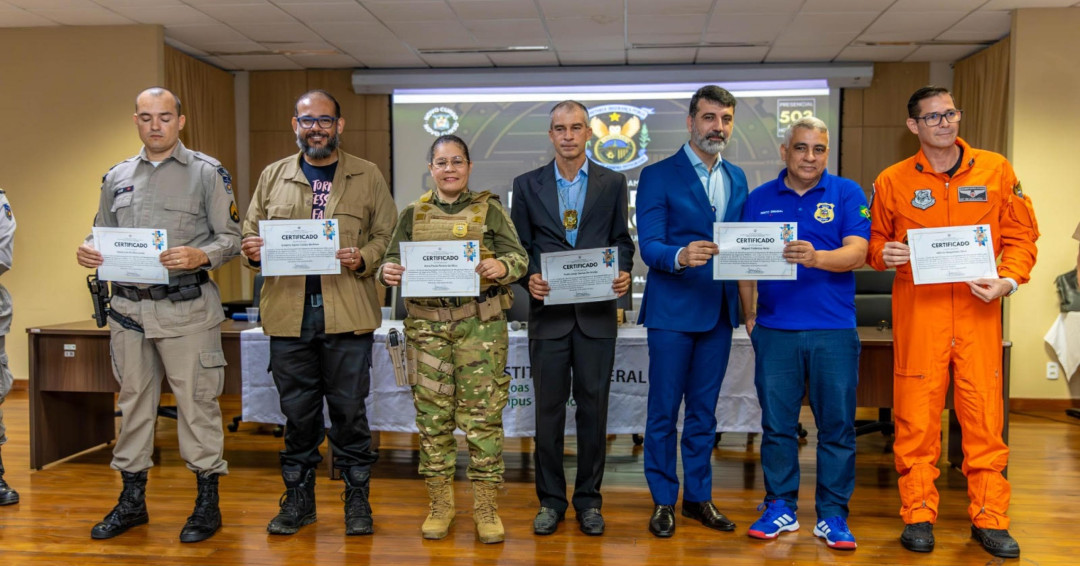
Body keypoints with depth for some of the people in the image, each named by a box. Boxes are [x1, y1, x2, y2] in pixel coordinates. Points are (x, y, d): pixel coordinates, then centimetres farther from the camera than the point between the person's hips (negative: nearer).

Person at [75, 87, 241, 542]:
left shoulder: (207, 172, 1)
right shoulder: (117, 177, 15)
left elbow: (230, 236, -3)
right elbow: (104, 235, 19)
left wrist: (200, 256, -22)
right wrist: (88, 250, -3)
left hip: (186, 307, -4)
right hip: (129, 306, 5)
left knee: (196, 401, -1)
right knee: (133, 401, 12)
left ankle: (207, 503, 11)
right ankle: (132, 501, 26)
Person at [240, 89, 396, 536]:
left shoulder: (367, 177, 7)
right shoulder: (273, 176, 14)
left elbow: (387, 236, 5)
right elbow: (250, 232, 15)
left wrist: (364, 258, -15)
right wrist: (252, 250, -7)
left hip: (347, 315, -2)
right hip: (288, 313, 2)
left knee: (349, 408, 5)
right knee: (296, 410, 10)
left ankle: (357, 495, 20)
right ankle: (298, 496, 24)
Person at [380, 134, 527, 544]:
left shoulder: (489, 210, 6)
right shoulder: (413, 214, 12)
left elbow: (518, 257, 2)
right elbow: (392, 259, 12)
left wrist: (502, 266, -20)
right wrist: (388, 272, -11)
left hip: (480, 323, -2)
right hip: (426, 323, 2)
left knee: (482, 413, -2)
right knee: (432, 413, 4)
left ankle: (486, 505, 9)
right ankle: (440, 503, 17)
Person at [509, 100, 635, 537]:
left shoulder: (613, 183, 7)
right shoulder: (527, 185, 7)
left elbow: (622, 241, 9)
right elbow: (519, 245, 6)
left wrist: (623, 274, -10)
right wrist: (529, 278, -12)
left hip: (596, 313, 0)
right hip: (548, 311, 0)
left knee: (593, 407, 6)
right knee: (549, 408, 6)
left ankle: (589, 500, 20)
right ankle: (550, 500, 19)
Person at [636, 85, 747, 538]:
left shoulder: (737, 178, 13)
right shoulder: (658, 176, -5)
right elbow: (648, 246, -12)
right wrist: (680, 256, -32)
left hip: (719, 312, 5)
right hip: (672, 310, -5)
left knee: (704, 411, 14)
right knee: (663, 411, 4)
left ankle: (698, 497, 26)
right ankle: (663, 500, 17)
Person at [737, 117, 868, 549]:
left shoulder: (847, 194, 3)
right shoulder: (759, 199, 9)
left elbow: (857, 253, -9)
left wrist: (815, 257, -28)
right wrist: (749, 317, 6)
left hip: (834, 329, -1)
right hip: (774, 330, 2)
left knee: (837, 426, 4)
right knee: (777, 424, 7)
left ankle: (832, 515, 16)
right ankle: (780, 507, 21)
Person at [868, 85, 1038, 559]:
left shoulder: (995, 169, 7)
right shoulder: (892, 180, 5)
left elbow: (1021, 234, 9)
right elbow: (875, 239, 13)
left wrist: (1009, 279, -7)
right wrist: (883, 253, -9)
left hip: (978, 311, 1)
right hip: (917, 311, 0)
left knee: (984, 416, 2)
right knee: (916, 417, 1)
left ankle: (989, 518, 16)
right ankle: (918, 515, 15)